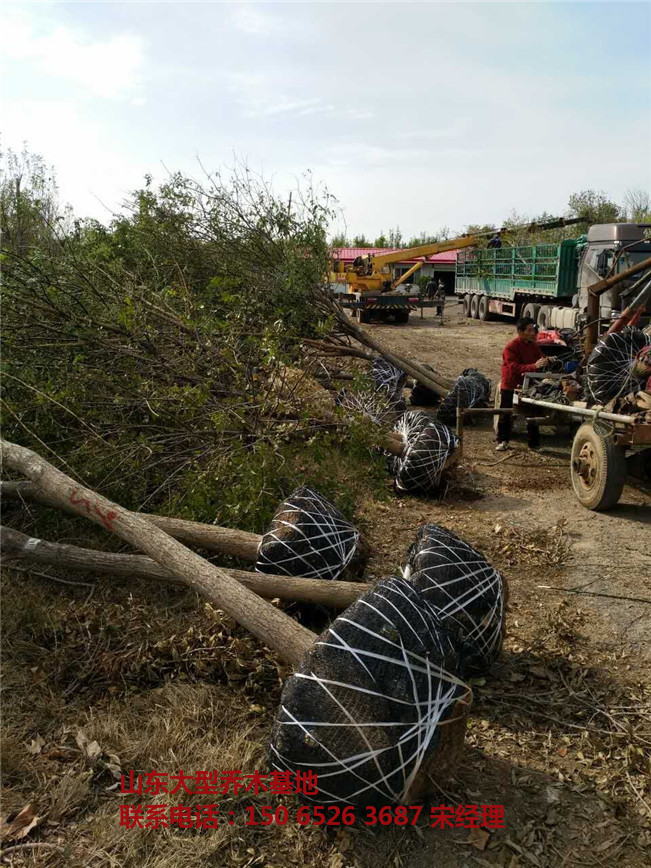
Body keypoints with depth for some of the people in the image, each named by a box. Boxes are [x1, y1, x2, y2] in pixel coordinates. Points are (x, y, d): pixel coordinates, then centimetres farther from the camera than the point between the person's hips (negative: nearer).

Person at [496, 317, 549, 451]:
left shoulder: (534, 346, 3)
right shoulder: (511, 347, -17)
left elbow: (541, 359, 5)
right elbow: (515, 367, -27)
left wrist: (546, 361, -20)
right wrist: (534, 366, -38)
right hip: (510, 386, -5)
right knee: (506, 414, 5)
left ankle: (534, 442, 15)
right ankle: (502, 441, 19)